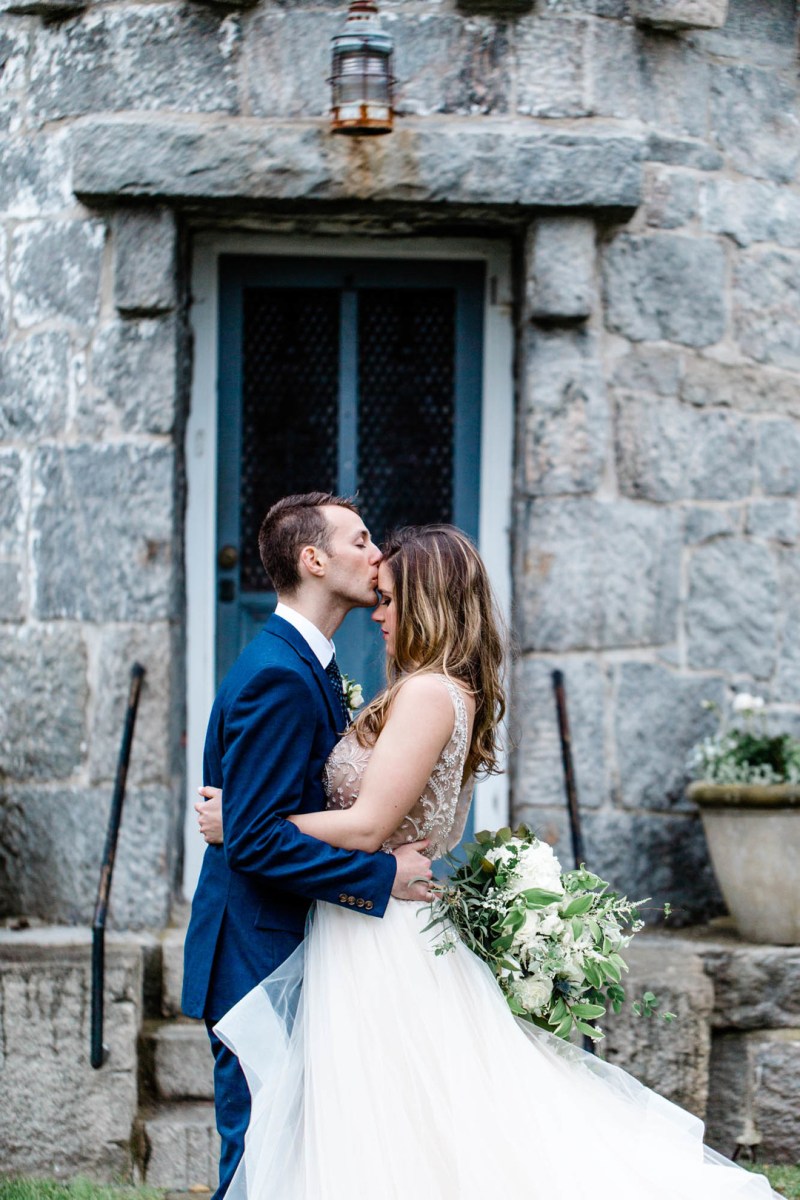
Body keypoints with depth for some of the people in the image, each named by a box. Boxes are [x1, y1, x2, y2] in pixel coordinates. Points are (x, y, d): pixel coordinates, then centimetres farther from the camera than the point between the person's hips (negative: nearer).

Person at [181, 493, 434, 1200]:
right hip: (260, 963, -10)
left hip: (295, 952, 10)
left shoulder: (310, 669, 14)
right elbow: (256, 838, -24)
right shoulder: (277, 677, -19)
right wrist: (383, 876, -21)